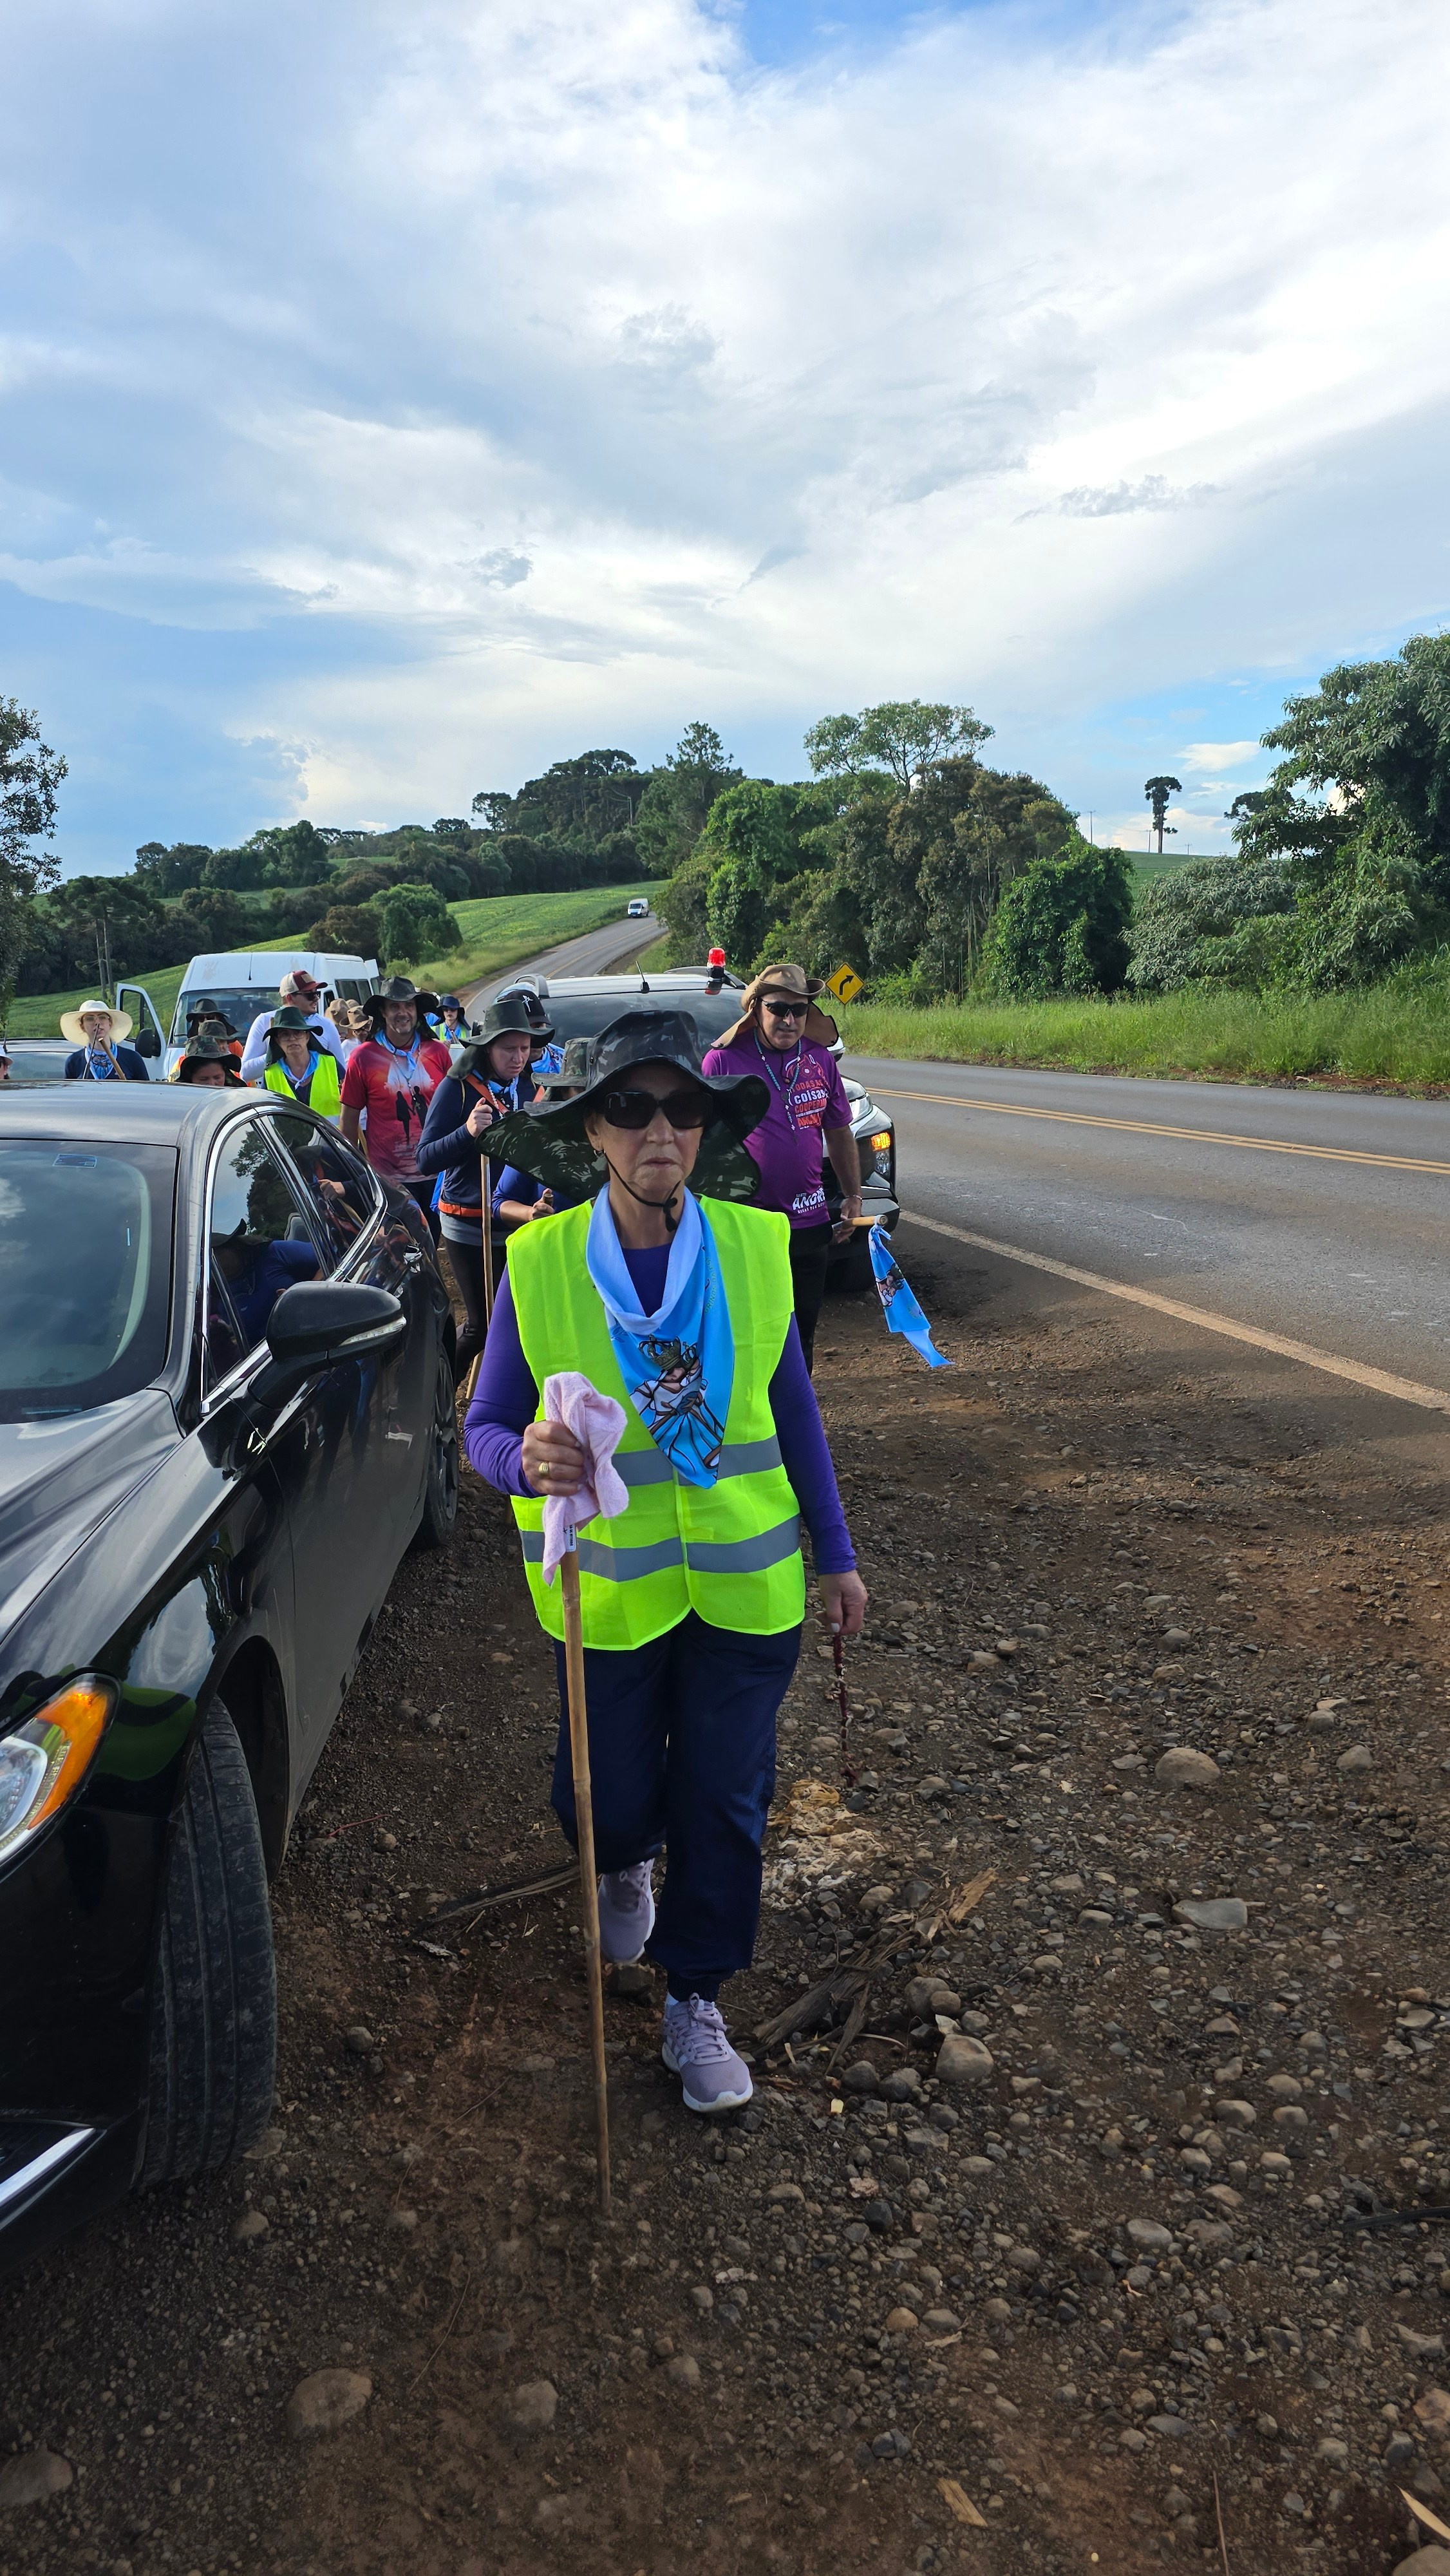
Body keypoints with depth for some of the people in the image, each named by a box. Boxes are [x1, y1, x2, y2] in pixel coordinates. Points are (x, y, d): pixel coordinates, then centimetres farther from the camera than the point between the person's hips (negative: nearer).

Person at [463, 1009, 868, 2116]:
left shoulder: (753, 1246, -6)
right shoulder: (541, 1262, -11)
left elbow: (794, 1411, 4)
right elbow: (486, 1425, -7)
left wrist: (836, 1553, 7)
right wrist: (527, 1461, -31)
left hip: (745, 1581, 1)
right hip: (609, 1585, -1)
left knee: (724, 1801, 8)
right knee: (614, 1797, 14)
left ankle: (696, 2005, 32)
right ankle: (627, 1865, 53)